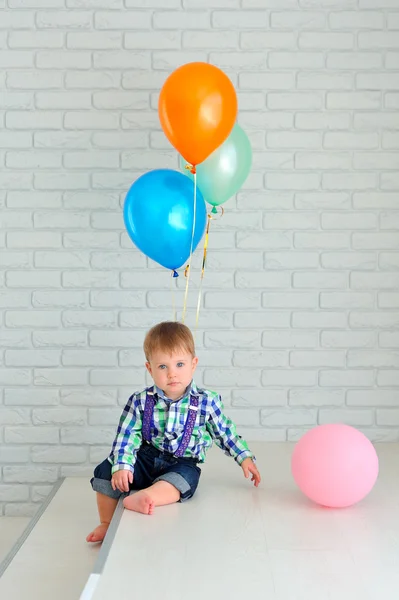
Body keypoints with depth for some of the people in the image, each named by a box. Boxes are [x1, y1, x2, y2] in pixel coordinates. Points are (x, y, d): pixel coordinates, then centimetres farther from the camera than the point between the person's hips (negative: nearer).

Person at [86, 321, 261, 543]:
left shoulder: (206, 402, -6)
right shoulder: (140, 402, -5)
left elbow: (225, 432, 7)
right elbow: (126, 436, -6)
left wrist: (245, 457, 3)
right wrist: (122, 465, -20)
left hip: (183, 464, -2)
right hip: (146, 458, 2)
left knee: (183, 479, -35)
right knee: (106, 472, -12)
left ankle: (145, 496, -52)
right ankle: (106, 524, 7)